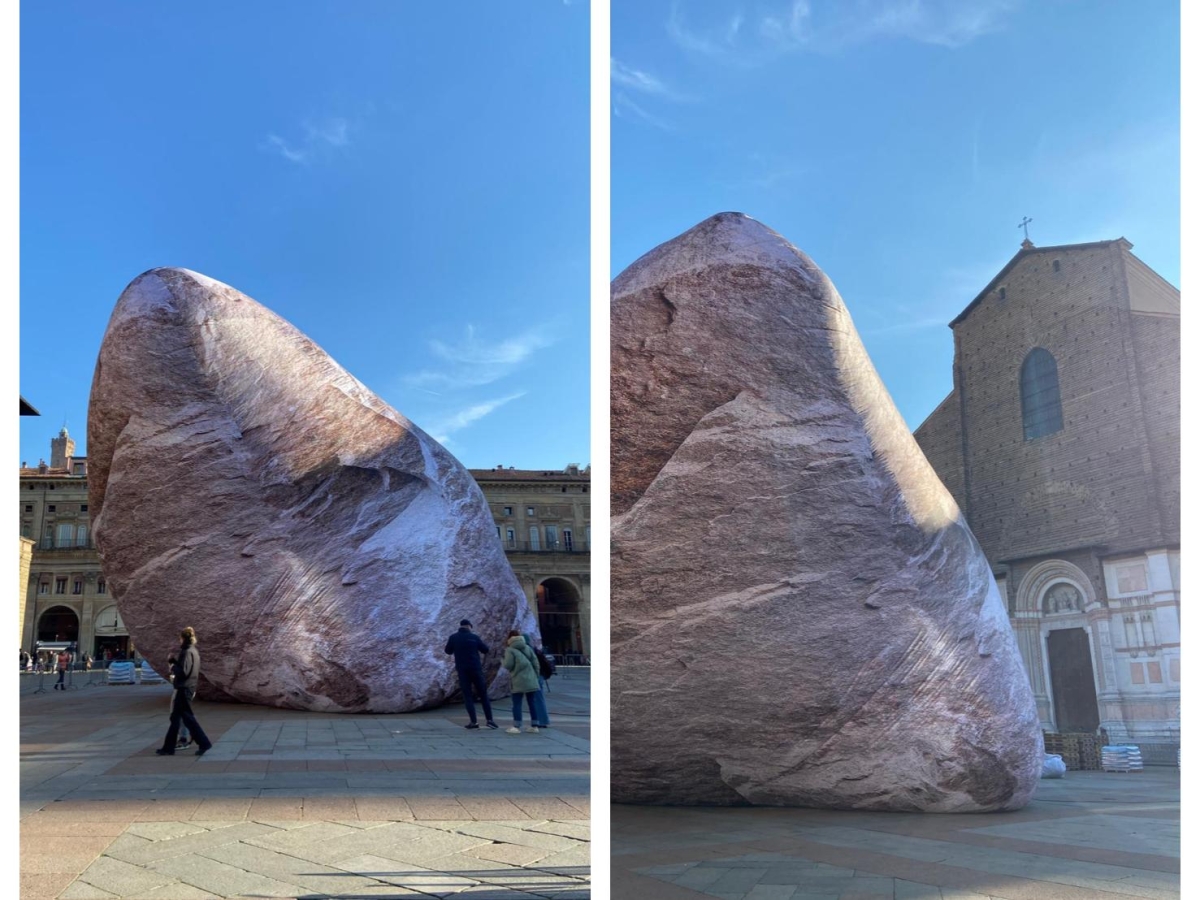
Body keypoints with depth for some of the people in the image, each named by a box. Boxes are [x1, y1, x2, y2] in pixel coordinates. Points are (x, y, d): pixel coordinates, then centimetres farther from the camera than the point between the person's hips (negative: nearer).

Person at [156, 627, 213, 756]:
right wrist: (175, 661, 6)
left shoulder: (187, 652, -16)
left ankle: (204, 743, -1)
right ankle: (169, 747, 17)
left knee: (187, 717, -3)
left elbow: (183, 671, -22)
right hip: (189, 687, 10)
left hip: (184, 688, -10)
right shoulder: (194, 651, 13)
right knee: (175, 717, 13)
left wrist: (173, 667, -6)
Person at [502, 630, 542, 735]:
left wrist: (502, 661, 10)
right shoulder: (527, 647, 13)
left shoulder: (510, 650, -3)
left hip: (519, 681, -5)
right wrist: (535, 675, 17)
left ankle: (516, 727, -3)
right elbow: (535, 662, 10)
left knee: (517, 703, 0)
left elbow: (508, 665, -11)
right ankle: (534, 726, 9)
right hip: (531, 680, 5)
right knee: (532, 702, 7)